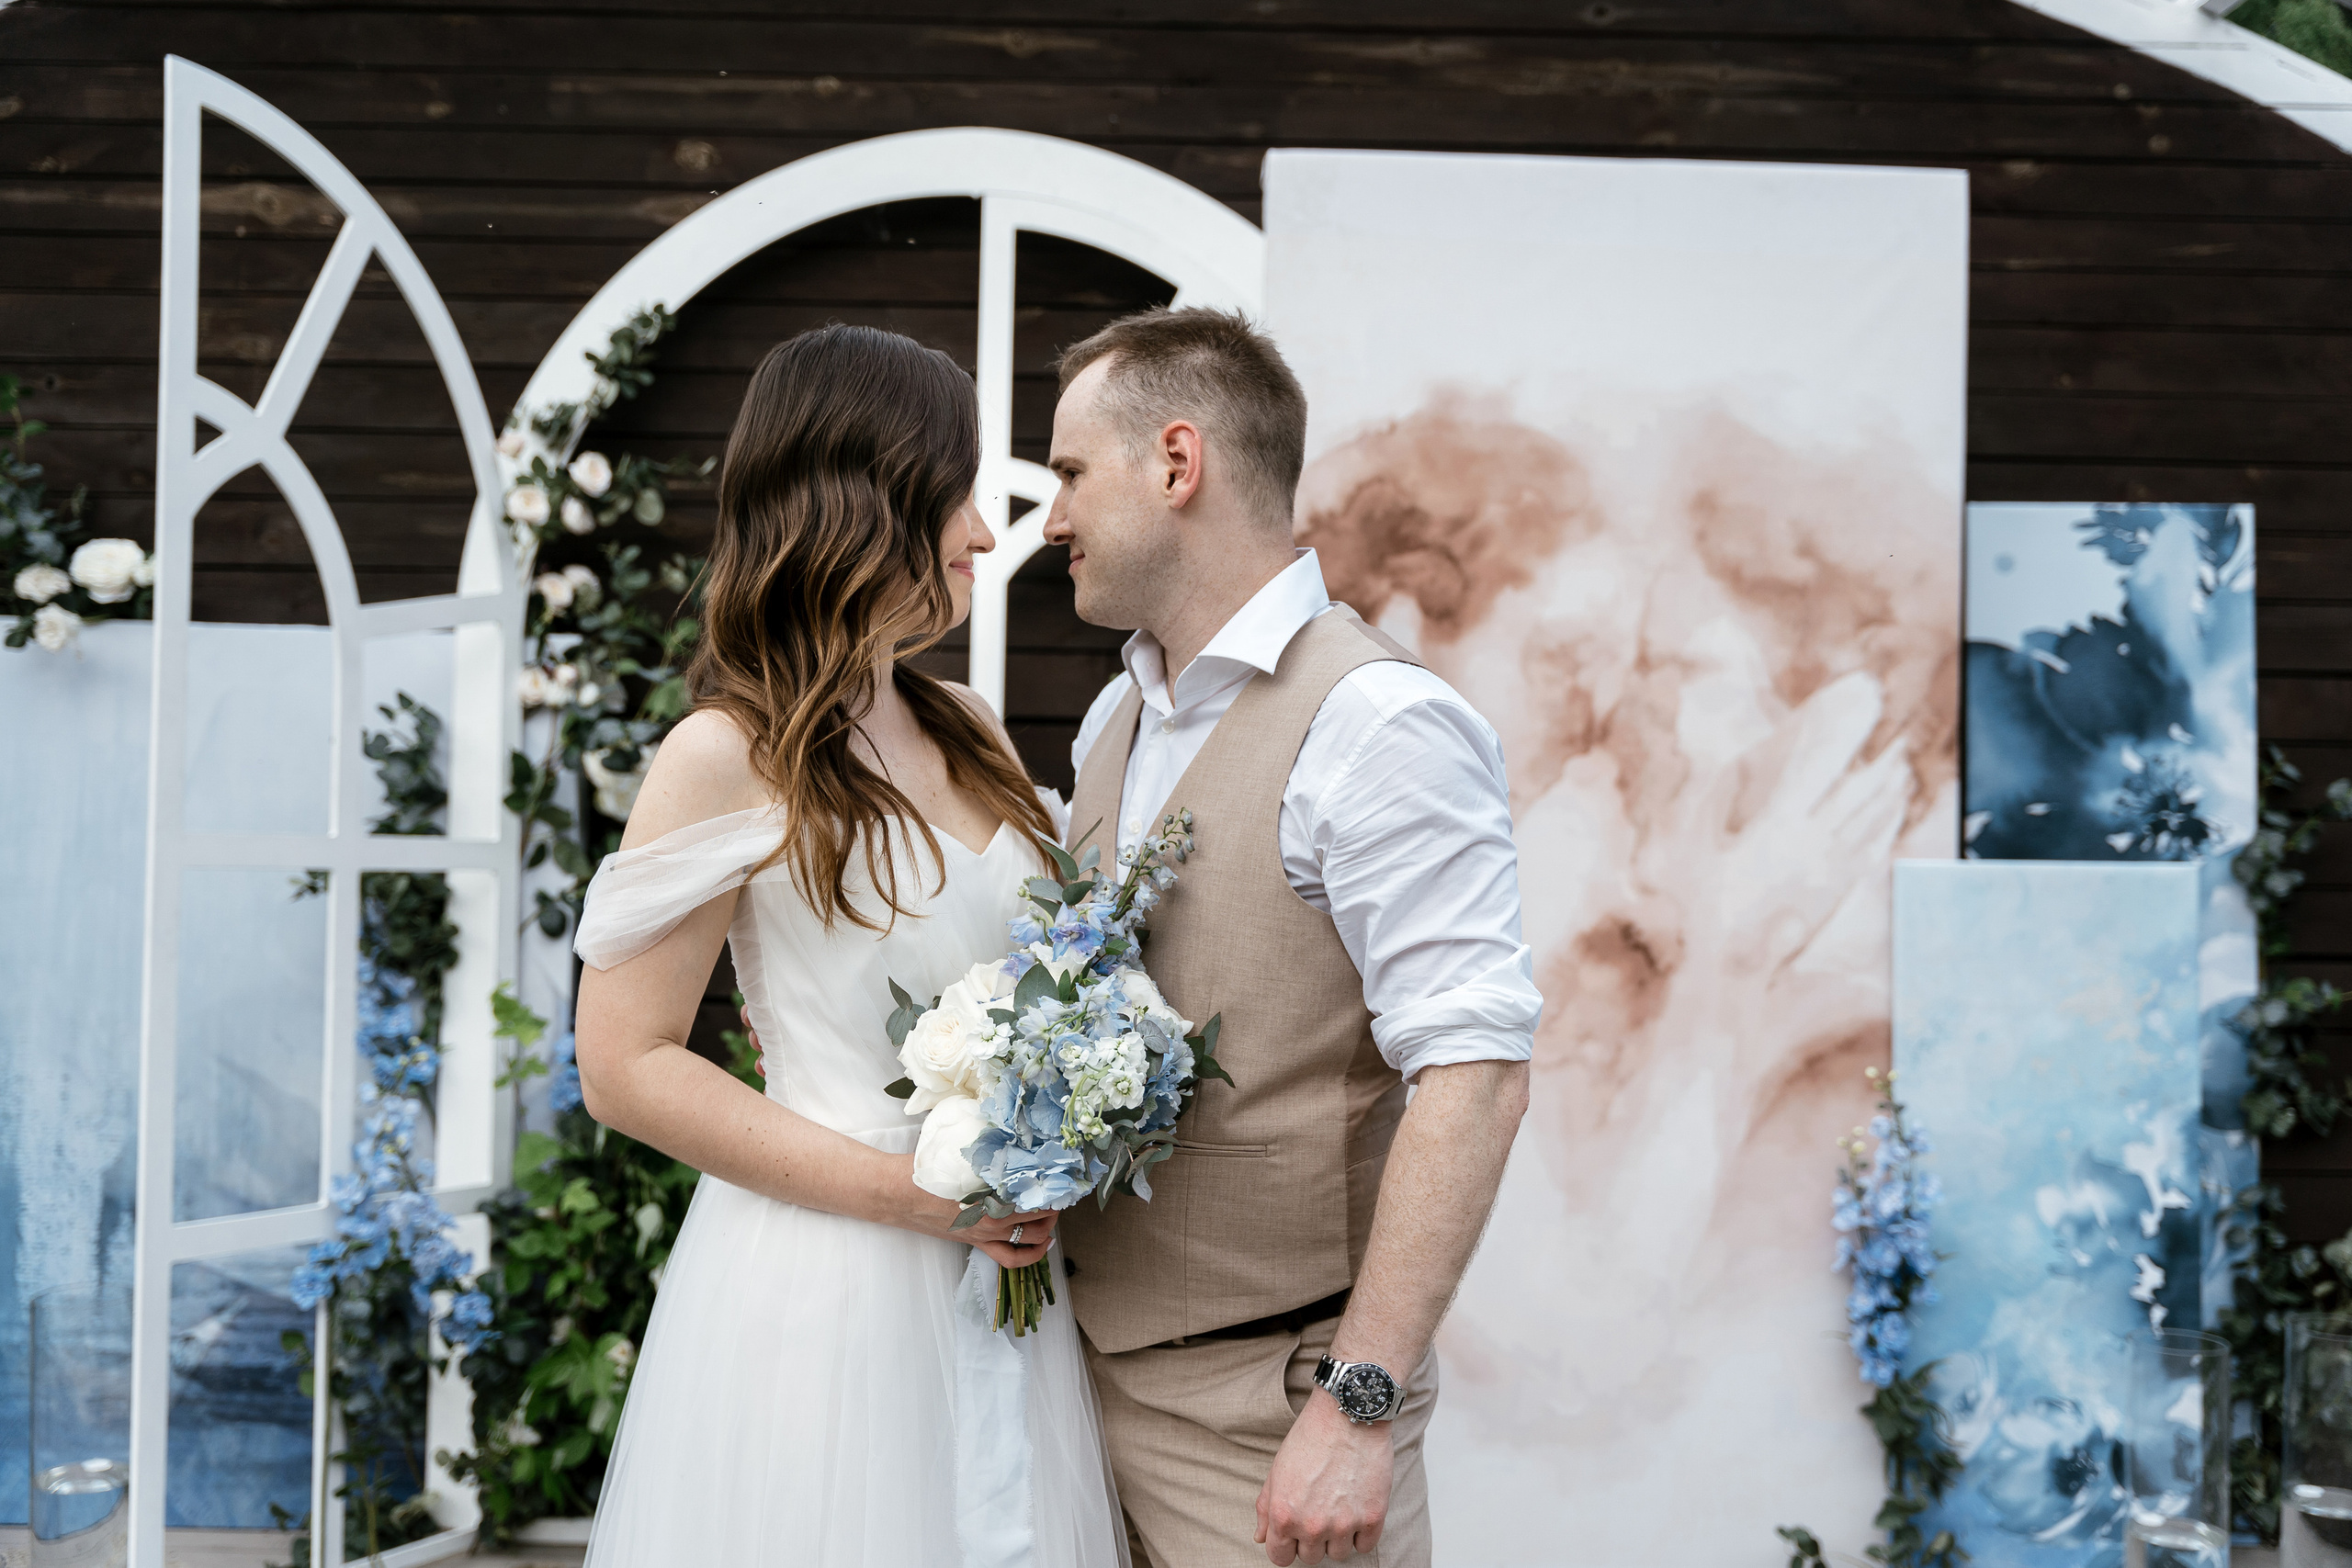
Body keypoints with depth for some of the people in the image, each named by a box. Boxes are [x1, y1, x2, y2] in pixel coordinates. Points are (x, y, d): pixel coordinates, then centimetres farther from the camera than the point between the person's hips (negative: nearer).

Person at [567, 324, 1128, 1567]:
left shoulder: (967, 733, 11)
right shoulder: (731, 756, -10)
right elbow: (625, 1066, -11)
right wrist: (904, 1188, -16)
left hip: (994, 1275, 7)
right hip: (823, 1279, -6)